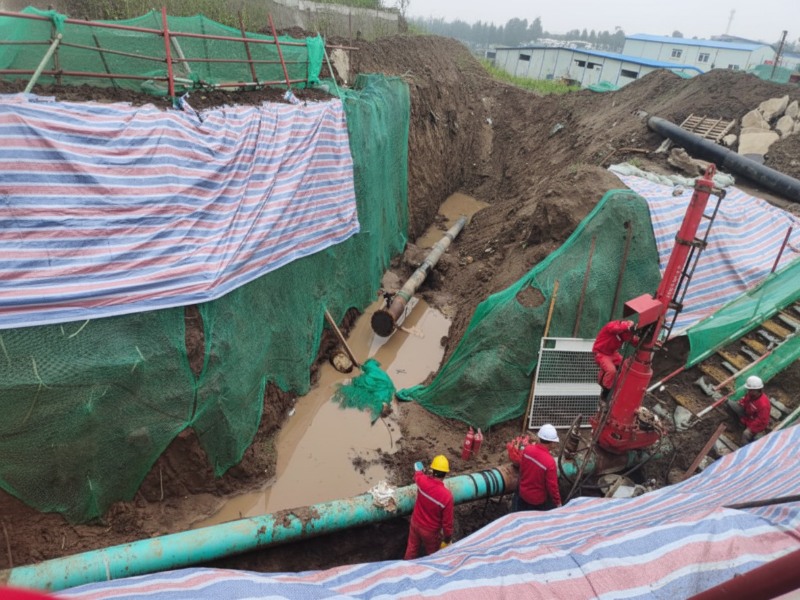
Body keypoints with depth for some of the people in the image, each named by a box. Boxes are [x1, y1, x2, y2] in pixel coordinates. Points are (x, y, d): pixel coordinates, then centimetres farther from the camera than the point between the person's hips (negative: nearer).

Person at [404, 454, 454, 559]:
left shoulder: (422, 481, -23)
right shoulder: (447, 495, -35)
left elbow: (417, 475, 5)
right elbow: (447, 521, -22)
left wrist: (420, 470, 30)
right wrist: (448, 538, -3)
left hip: (415, 523, 4)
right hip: (430, 530, -4)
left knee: (412, 548, 28)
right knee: (433, 553, 25)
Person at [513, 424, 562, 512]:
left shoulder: (527, 449, -16)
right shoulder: (549, 461, -32)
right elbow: (552, 485, -22)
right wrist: (558, 502, -5)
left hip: (522, 493, 5)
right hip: (538, 500, -5)